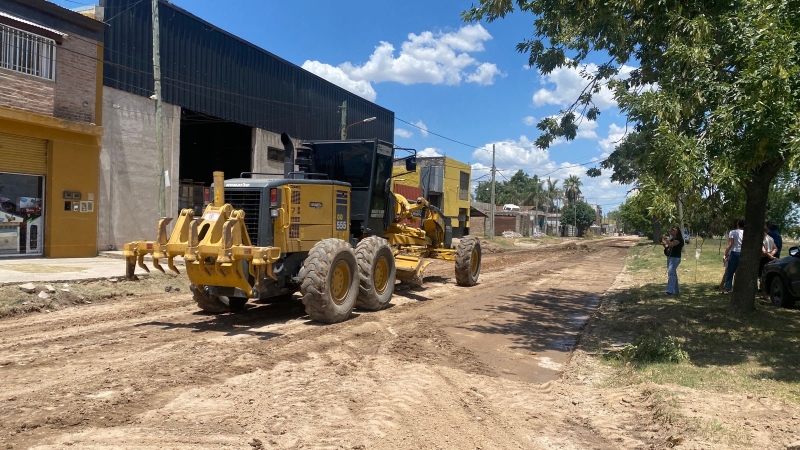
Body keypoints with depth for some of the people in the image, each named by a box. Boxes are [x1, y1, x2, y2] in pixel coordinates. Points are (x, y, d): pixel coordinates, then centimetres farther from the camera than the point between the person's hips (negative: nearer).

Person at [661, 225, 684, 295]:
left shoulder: (678, 239, -9)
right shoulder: (671, 239, 17)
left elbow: (672, 244, -27)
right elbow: (668, 247, 19)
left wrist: (666, 240, -39)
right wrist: (663, 244, 2)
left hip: (675, 258, -9)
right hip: (669, 257, 9)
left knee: (671, 273, -18)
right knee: (673, 274, 13)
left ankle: (670, 290, -24)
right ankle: (676, 290, 21)